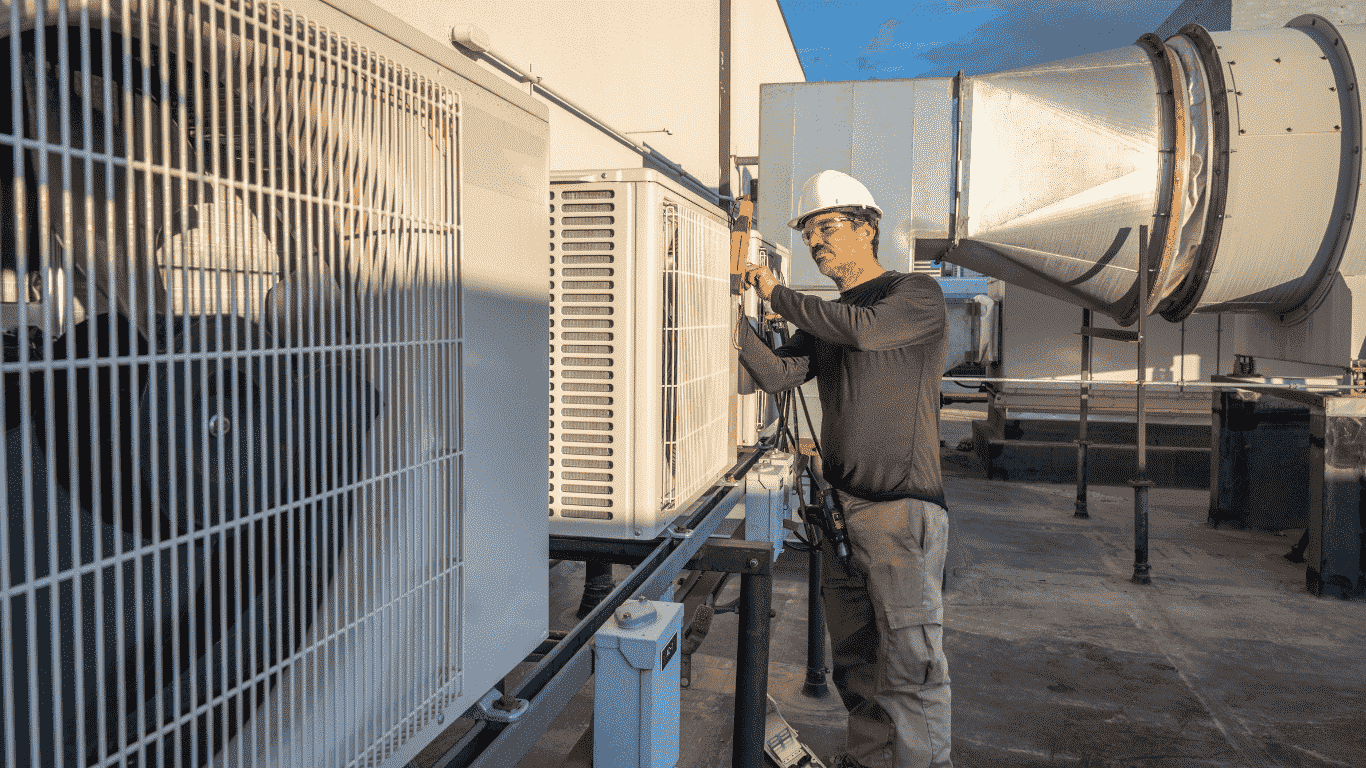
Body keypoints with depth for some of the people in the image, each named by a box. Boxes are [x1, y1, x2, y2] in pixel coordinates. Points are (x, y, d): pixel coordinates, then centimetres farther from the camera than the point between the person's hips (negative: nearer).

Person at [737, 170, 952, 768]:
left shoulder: (918, 294, -1)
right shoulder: (824, 317, 17)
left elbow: (865, 330, -21)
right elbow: (776, 374, 4)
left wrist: (777, 296, -12)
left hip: (902, 506, -7)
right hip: (838, 504, 7)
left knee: (911, 663, -6)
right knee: (854, 657, 14)